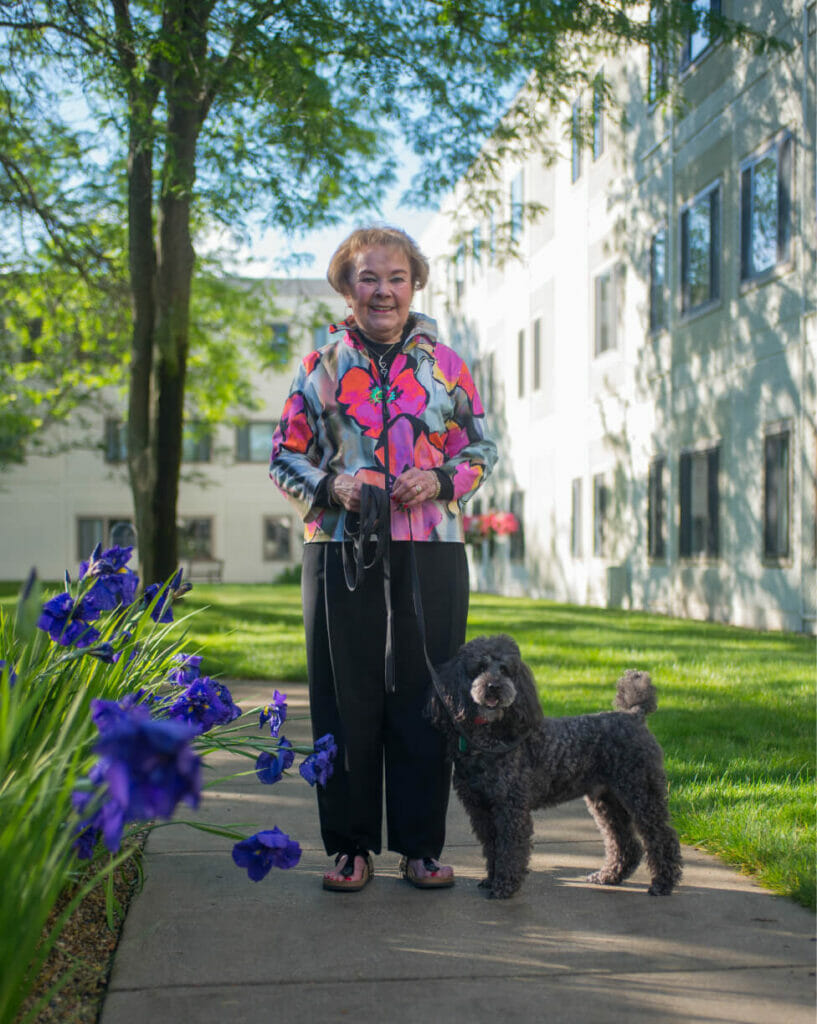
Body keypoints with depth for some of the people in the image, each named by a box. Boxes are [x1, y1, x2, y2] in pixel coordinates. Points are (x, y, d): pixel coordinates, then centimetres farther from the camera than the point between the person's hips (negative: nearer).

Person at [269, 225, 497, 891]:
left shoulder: (445, 365, 9)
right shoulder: (320, 367, 7)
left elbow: (482, 449, 11)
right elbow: (286, 456, 9)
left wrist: (441, 479, -8)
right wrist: (331, 487, -10)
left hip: (430, 552, 1)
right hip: (341, 551, 0)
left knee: (423, 697, 4)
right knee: (347, 699, 3)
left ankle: (421, 847, 16)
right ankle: (351, 847, 15)